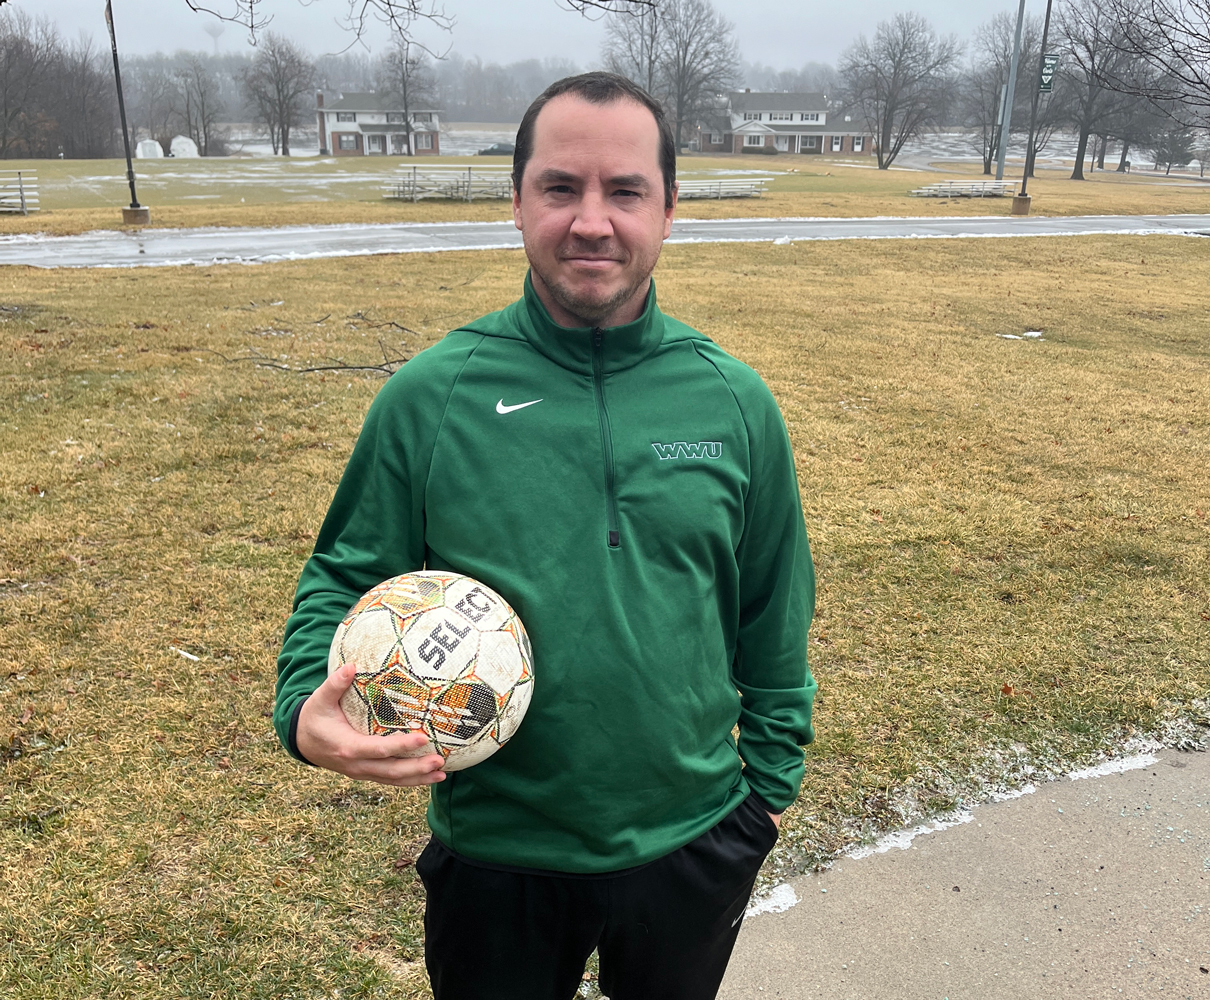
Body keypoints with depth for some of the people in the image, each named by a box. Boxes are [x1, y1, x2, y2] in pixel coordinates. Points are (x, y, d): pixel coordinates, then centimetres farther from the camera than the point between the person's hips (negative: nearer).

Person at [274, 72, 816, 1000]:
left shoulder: (735, 400, -7)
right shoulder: (429, 395, -12)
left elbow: (774, 614, 3)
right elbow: (346, 577, -2)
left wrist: (773, 779, 8)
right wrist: (307, 704, -20)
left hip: (692, 844, 2)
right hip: (495, 850, -1)